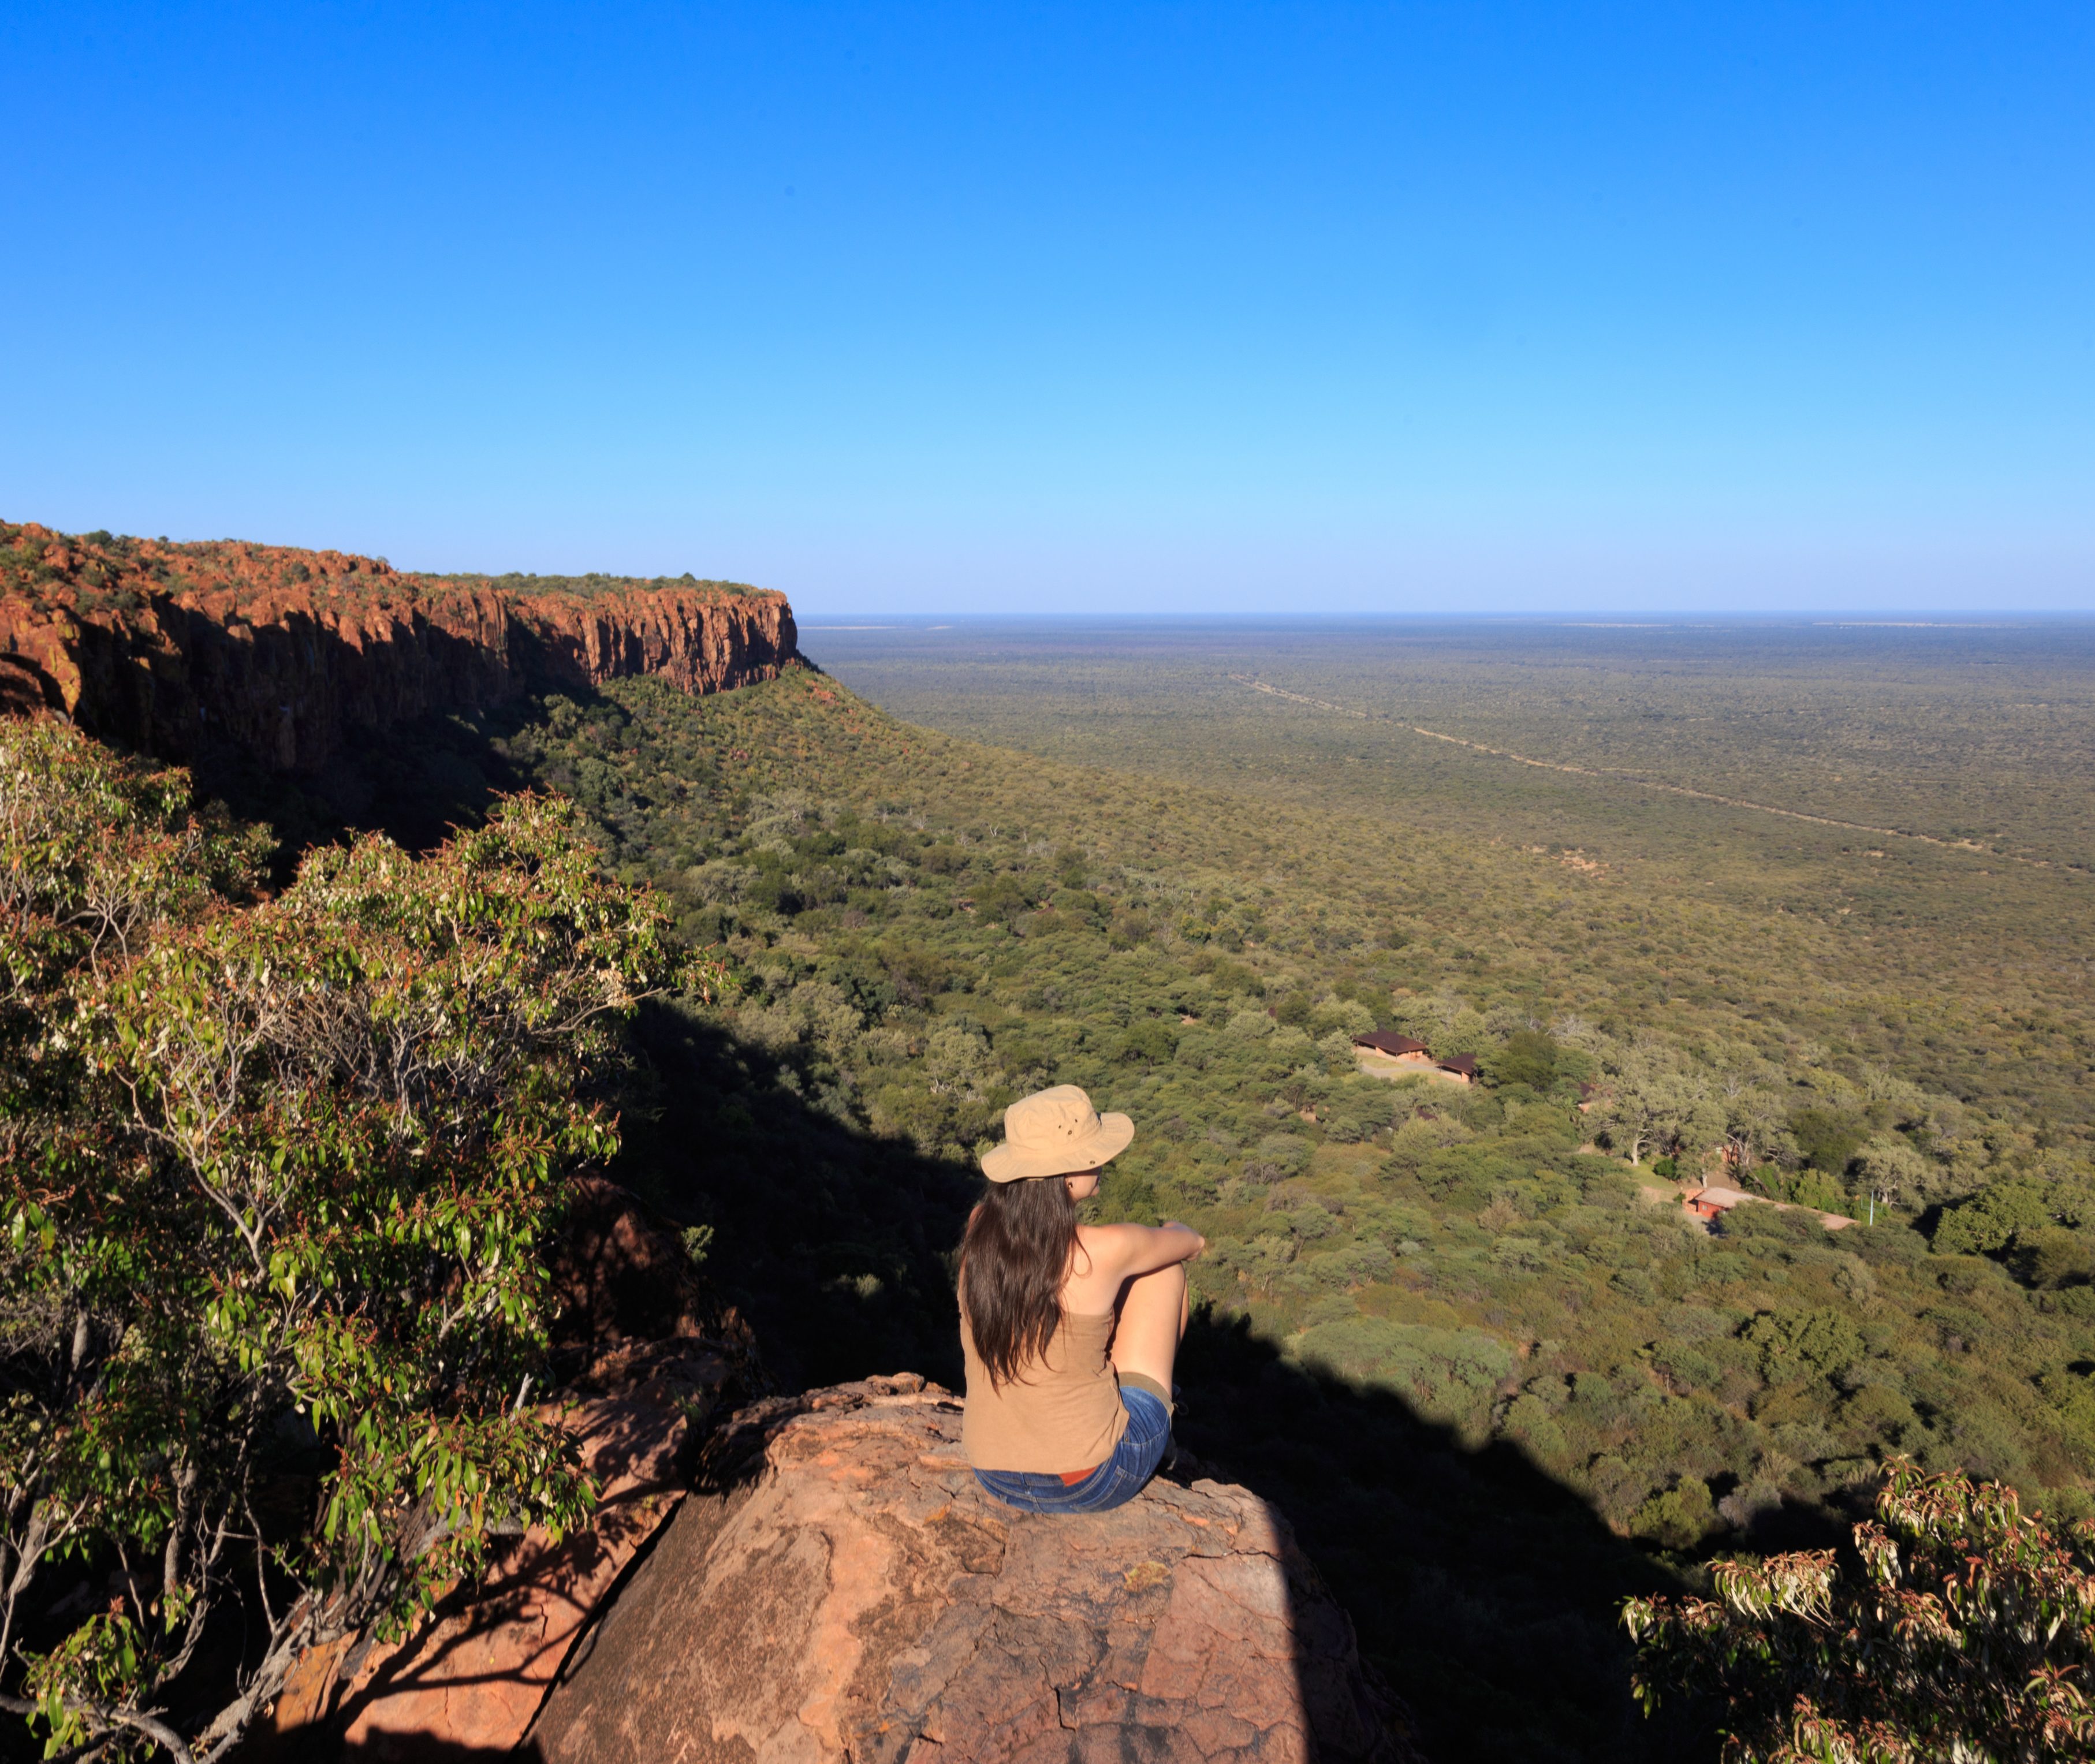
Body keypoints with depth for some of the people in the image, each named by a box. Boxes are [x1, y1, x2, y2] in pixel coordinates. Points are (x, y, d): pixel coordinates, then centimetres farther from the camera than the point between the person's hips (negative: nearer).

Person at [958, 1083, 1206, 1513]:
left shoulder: (980, 1226, -10)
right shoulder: (1104, 1252, -22)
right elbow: (1190, 1242, 2)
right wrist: (1190, 1238, 26)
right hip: (1092, 1483, -5)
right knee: (1164, 1268, 11)